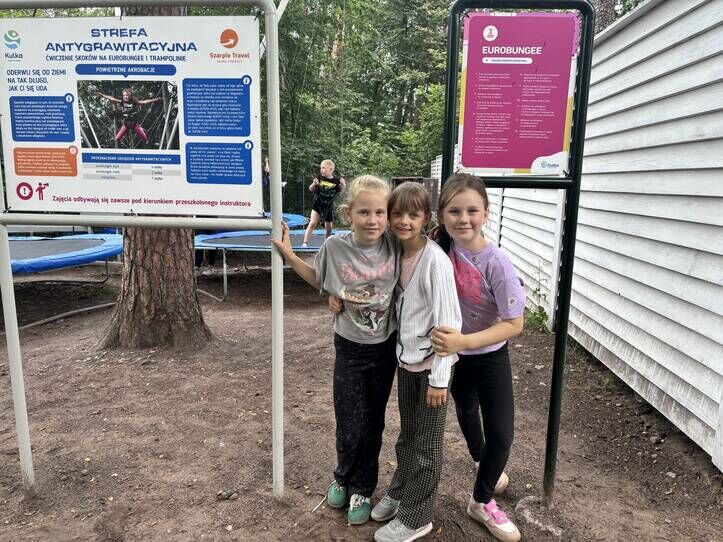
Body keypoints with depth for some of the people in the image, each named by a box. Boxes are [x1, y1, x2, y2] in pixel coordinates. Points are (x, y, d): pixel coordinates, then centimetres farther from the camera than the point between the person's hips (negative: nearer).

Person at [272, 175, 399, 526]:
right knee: (348, 426, 7)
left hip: (385, 348, 1)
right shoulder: (334, 247, -14)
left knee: (373, 423, 14)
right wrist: (288, 254, -1)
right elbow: (319, 280, 5)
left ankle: (361, 488, 38)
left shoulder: (394, 247, -14)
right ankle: (343, 476, 40)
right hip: (349, 348, 0)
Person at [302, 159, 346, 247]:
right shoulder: (319, 178, -8)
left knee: (328, 227, 11)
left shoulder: (336, 180, -8)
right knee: (312, 223, -13)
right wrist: (314, 184, -20)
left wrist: (343, 186, -14)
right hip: (318, 204, -1)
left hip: (329, 207, 1)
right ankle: (305, 242, -9)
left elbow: (339, 193, 4)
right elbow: (312, 189, 1)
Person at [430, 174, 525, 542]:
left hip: (489, 357, -3)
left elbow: (514, 324, -25)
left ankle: (482, 501, 29)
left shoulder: (496, 263, -27)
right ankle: (480, 460, 58)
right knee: (465, 411, 26)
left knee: (501, 434, 1)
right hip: (453, 354, 3)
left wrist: (463, 341, -36)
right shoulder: (441, 251, -17)